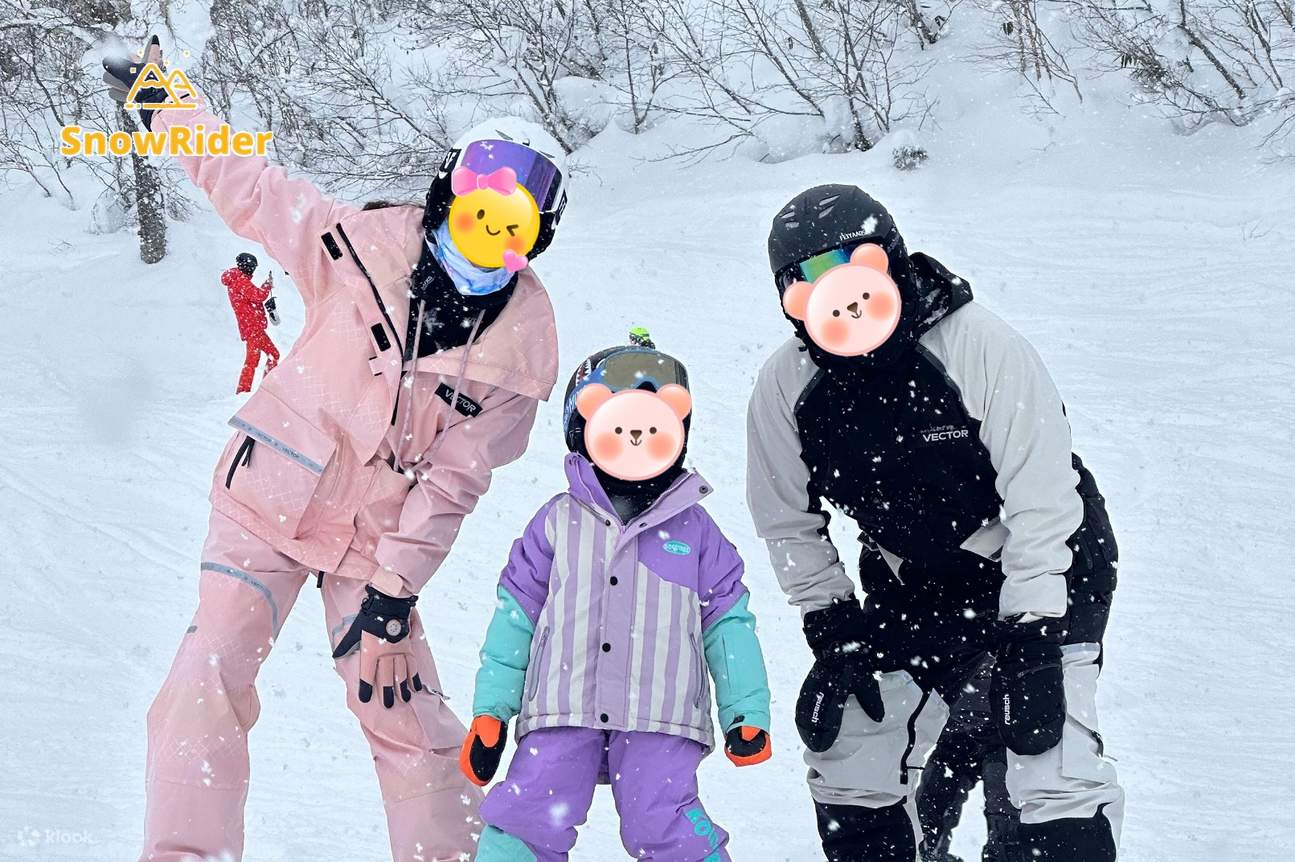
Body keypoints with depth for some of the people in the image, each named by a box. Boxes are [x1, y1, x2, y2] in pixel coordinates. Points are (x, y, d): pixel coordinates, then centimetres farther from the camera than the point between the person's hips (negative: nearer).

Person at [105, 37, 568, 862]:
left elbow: (456, 476, -11)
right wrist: (162, 94, 3)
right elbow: (248, 185, -1)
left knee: (402, 708, 1)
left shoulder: (523, 339, -11)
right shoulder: (364, 244, -13)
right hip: (270, 498, 0)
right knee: (210, 677, -12)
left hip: (374, 538, 0)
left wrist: (397, 582, -13)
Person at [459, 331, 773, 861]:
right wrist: (490, 712, 8)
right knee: (528, 818, -10)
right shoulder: (557, 523, 12)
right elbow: (515, 616, 13)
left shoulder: (694, 531, 13)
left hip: (659, 719, -1)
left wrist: (746, 715, 6)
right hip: (561, 717, 1)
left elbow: (728, 625, 14)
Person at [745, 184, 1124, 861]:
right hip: (914, 589, 5)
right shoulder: (784, 389, -12)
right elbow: (790, 524, 2)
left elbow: (1043, 503, -23)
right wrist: (833, 633, -3)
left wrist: (1030, 647, -25)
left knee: (1055, 770, -19)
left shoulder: (981, 347, -25)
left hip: (1043, 575, -4)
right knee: (850, 768, 3)